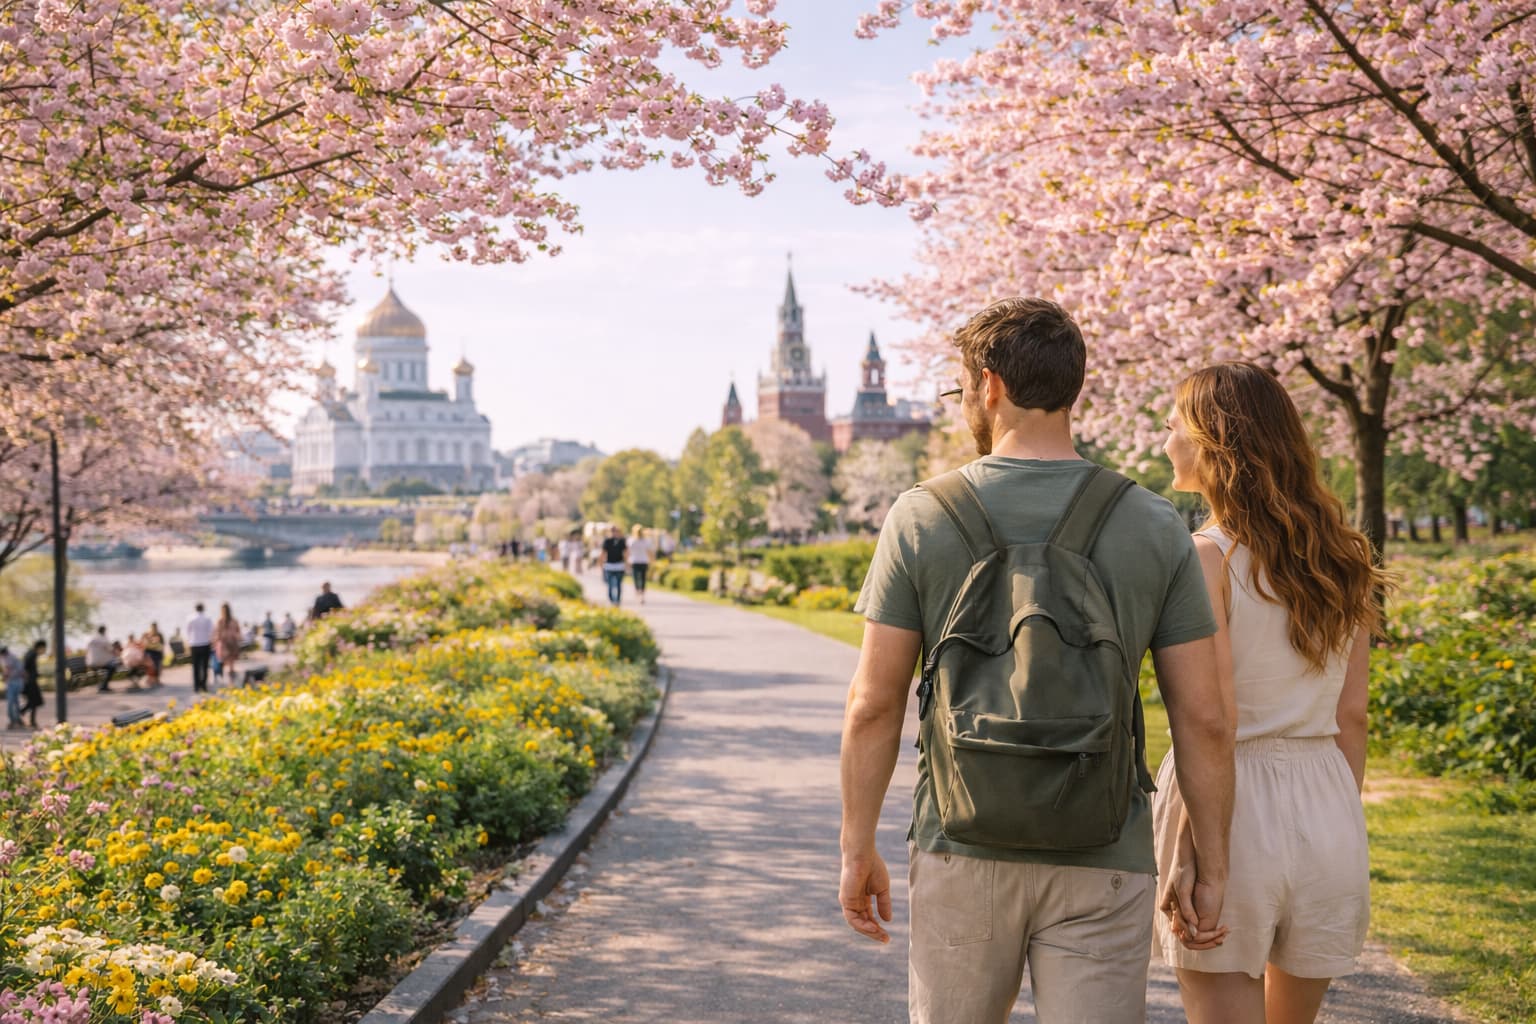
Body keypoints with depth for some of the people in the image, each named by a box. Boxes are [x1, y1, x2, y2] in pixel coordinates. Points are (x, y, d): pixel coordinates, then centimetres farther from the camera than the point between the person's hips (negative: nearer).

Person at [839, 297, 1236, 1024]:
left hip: (963, 853, 0)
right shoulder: (1155, 528, -3)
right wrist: (1212, 868, 6)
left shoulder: (922, 519, -5)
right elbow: (1204, 719, -3)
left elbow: (873, 705, -5)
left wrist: (857, 849, 5)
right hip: (1100, 863, 0)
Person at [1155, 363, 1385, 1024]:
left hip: (1230, 809, -6)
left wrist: (1186, 859, -16)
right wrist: (1340, 827, 18)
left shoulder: (1206, 557, -12)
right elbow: (1350, 715, 9)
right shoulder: (1340, 560, 7)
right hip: (1327, 803, 6)